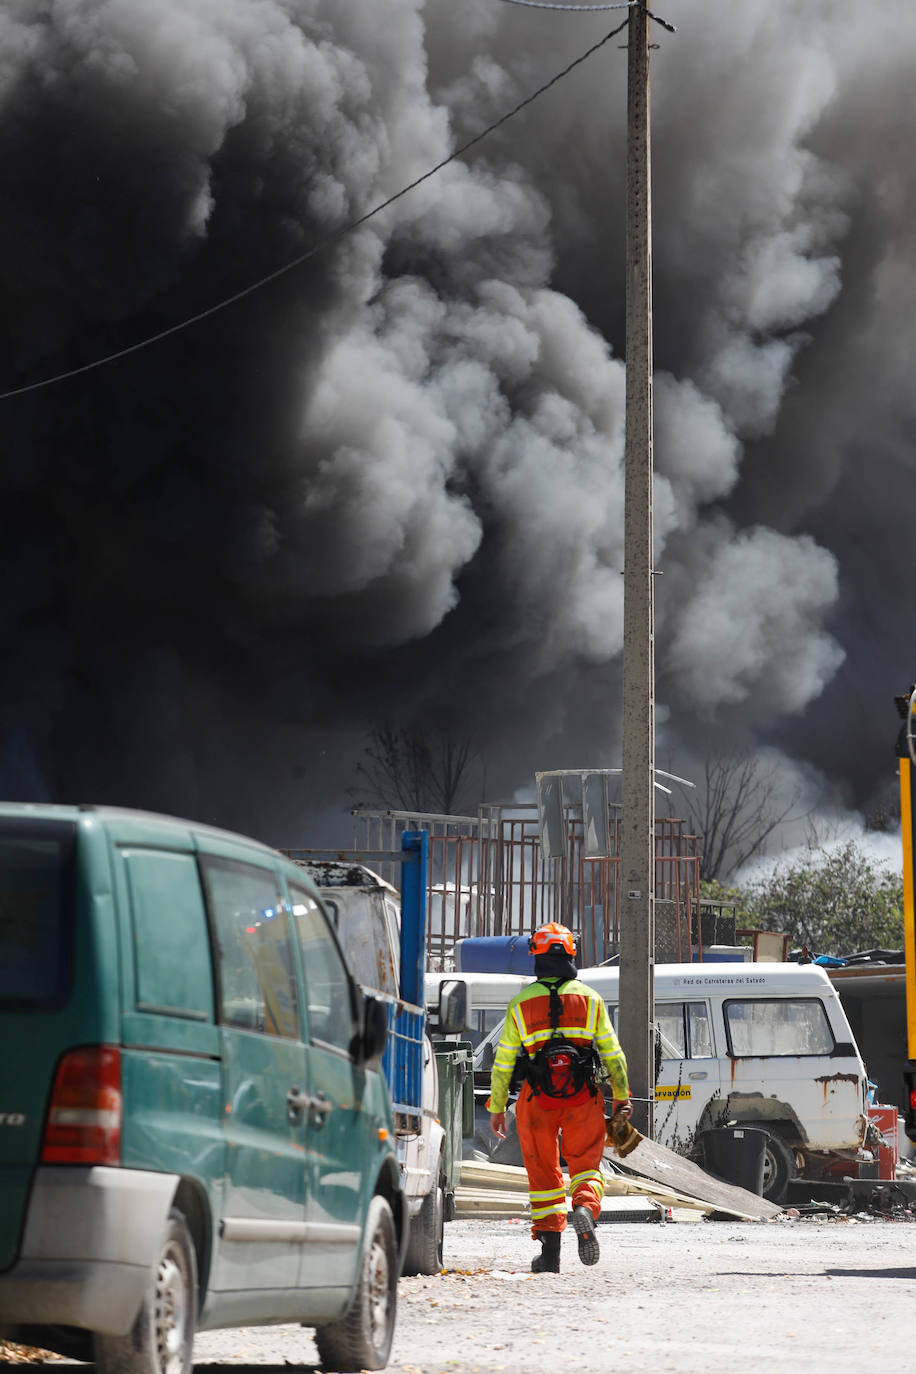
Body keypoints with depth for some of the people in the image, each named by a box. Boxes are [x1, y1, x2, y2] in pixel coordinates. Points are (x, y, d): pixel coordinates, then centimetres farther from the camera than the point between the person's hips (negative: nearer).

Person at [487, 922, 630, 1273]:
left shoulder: (521, 1004, 3)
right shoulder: (590, 999, 5)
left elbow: (503, 1061, 4)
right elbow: (612, 1053, 6)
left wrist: (497, 1107, 11)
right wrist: (621, 1096, 17)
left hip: (538, 1097, 0)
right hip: (583, 1098, 0)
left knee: (544, 1174, 8)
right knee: (586, 1164, 8)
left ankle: (550, 1249, 3)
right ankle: (585, 1208, -24)